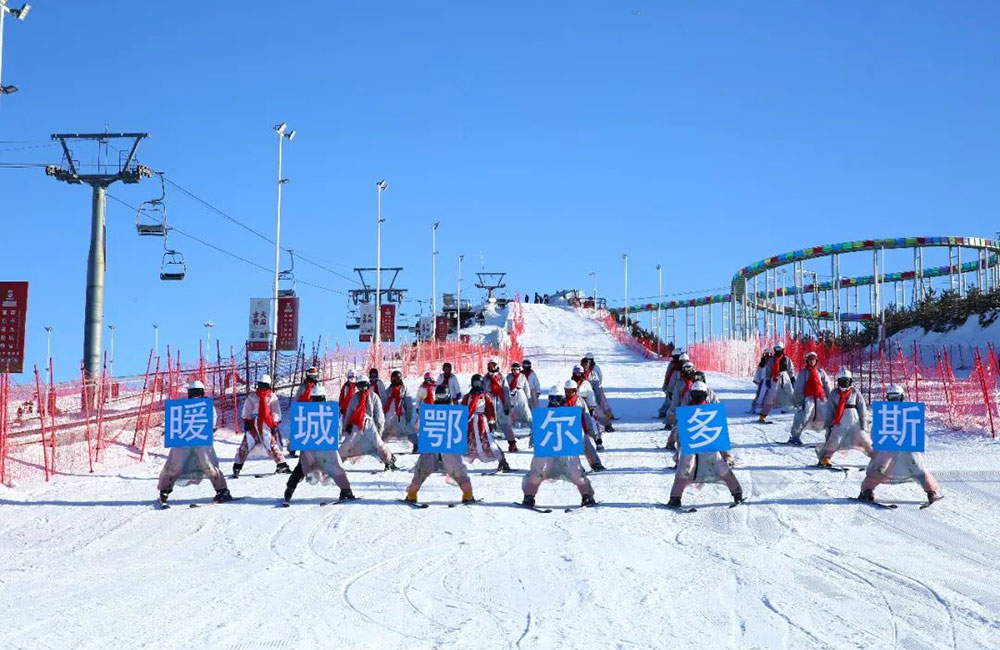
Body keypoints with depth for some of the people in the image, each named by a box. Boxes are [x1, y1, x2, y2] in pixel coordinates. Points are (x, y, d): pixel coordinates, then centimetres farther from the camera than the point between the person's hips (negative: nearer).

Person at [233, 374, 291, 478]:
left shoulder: (272, 397, 4)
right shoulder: (252, 397, 7)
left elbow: (275, 412, 6)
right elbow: (247, 411, 9)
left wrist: (275, 425, 1)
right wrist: (246, 422, 0)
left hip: (266, 425, -1)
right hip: (253, 425, 1)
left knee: (272, 444, -5)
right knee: (246, 445, -4)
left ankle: (281, 465, 2)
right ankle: (237, 467, 1)